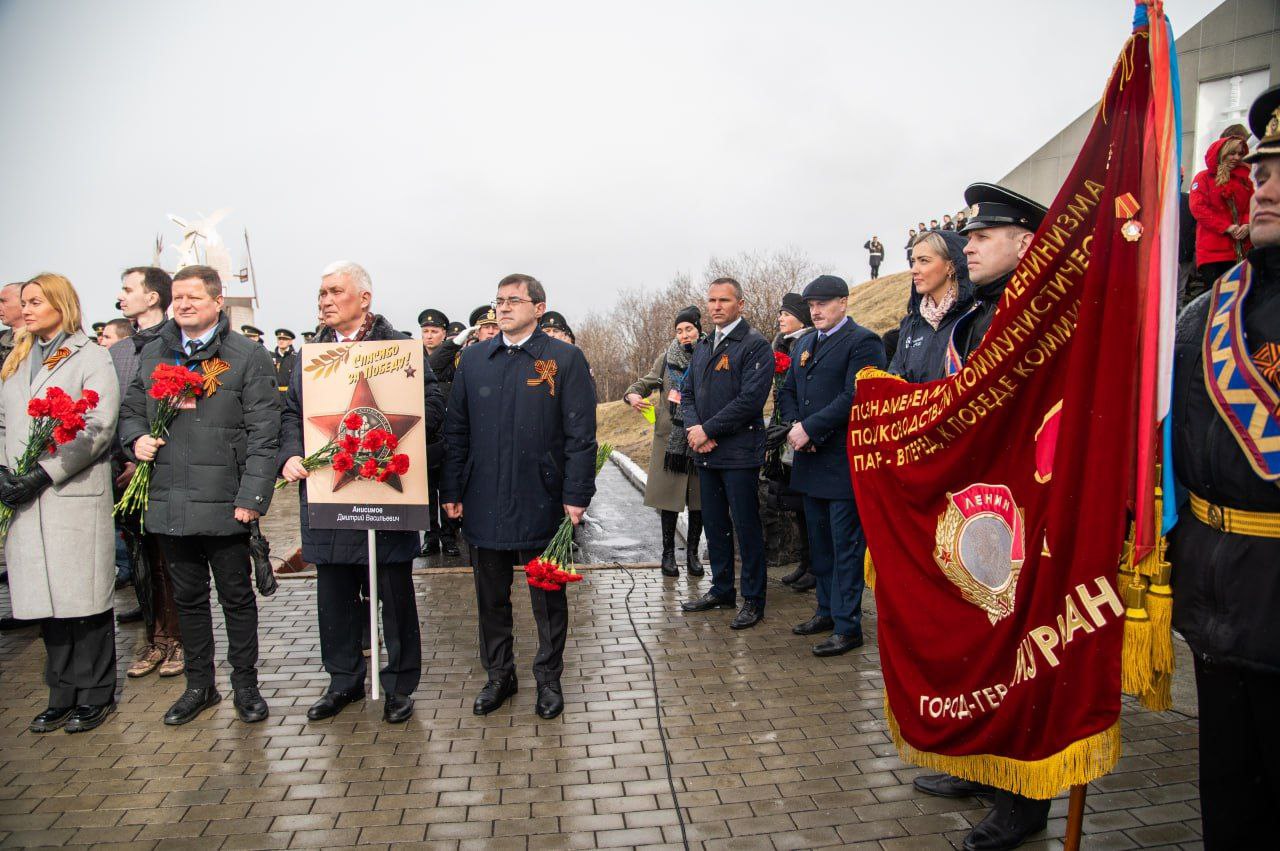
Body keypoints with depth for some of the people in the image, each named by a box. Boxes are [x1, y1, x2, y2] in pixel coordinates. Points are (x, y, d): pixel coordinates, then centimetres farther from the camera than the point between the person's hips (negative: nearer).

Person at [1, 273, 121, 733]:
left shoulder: (91, 357, -1)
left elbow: (98, 429, -10)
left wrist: (43, 474, -15)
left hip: (76, 495, -6)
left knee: (85, 599, -1)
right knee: (46, 599, 9)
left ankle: (95, 696, 10)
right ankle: (63, 696, 19)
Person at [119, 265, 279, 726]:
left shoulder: (248, 357, -4)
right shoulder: (152, 354, 12)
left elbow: (262, 436, -8)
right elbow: (131, 409, 22)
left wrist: (251, 496, -14)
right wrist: (136, 438, -1)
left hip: (223, 504, -5)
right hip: (168, 502, 5)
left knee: (236, 597, 7)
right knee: (188, 597, 16)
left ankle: (244, 684, 22)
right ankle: (199, 684, 30)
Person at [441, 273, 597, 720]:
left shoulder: (565, 359, -4)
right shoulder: (473, 358, 7)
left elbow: (580, 434, -6)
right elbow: (455, 429, 8)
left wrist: (576, 495, -11)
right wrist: (452, 491, 4)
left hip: (542, 501, -3)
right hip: (484, 501, 3)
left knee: (548, 597, 10)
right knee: (491, 597, 14)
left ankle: (549, 678, 26)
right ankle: (499, 675, 31)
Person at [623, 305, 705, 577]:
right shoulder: (668, 357, 6)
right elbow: (648, 381, 13)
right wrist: (632, 394, -9)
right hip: (670, 437, 1)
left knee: (698, 497, 5)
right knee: (669, 493, 3)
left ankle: (692, 552, 18)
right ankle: (668, 552, 15)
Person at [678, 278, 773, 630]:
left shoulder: (755, 345, -9)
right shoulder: (703, 347, 15)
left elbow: (750, 399, -18)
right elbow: (688, 393, 15)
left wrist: (708, 430, -16)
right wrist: (693, 427, -5)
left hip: (739, 453, -7)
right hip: (706, 453, 8)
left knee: (746, 527, 1)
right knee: (714, 525, 16)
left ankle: (753, 599, 12)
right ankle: (721, 590, 29)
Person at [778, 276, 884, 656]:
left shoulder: (862, 342, -9)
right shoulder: (803, 345, 17)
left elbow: (855, 397, -19)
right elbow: (787, 392, 18)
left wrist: (809, 429, -19)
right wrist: (794, 425, -3)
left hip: (844, 463, -8)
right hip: (811, 461, 8)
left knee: (846, 546, -2)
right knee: (819, 543, 17)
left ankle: (847, 625, 5)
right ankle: (827, 610, 29)